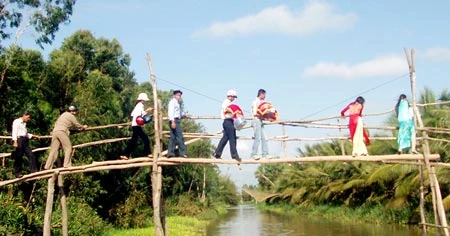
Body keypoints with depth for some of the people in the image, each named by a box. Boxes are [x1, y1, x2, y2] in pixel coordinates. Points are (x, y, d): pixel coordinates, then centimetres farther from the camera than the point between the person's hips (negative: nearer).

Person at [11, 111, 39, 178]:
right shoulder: (17, 121, -2)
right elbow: (14, 132, -12)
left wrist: (33, 136, 20)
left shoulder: (24, 123, 22)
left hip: (25, 141, 8)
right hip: (19, 140, -8)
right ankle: (17, 173, 4)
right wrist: (15, 141, -21)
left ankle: (33, 170, 1)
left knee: (31, 155, -1)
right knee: (19, 157, -4)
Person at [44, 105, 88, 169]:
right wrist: (83, 127, 30)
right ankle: (67, 164, -13)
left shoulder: (64, 114, 27)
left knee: (53, 150, 5)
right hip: (61, 131, -8)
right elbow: (78, 126, 10)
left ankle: (47, 166, -1)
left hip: (54, 131, 8)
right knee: (68, 148, -3)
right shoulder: (71, 116, 4)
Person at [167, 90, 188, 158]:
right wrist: (172, 121, -25)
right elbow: (170, 111, -16)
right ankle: (182, 152, -12)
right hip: (174, 120, -10)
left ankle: (170, 152, 3)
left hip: (176, 121, 10)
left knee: (173, 137, 5)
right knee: (179, 136, -11)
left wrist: (183, 116, 14)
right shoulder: (173, 101, -4)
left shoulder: (177, 103, 25)